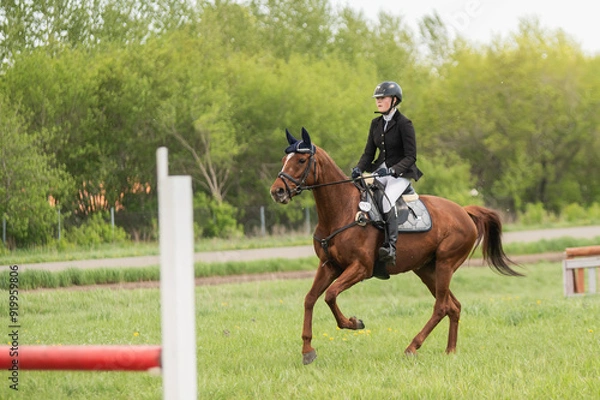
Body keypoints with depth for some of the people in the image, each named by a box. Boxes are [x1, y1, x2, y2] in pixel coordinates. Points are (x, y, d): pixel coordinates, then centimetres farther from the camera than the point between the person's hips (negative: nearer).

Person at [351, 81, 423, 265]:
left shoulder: (404, 124, -11)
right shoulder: (376, 123, 10)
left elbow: (410, 157, -14)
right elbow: (369, 153, 11)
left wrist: (391, 170, -28)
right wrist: (359, 168, -10)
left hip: (400, 174, -7)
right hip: (380, 170, 7)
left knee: (387, 200, -32)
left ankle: (391, 247, -34)